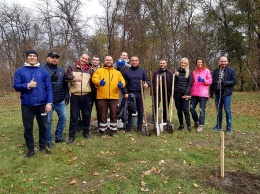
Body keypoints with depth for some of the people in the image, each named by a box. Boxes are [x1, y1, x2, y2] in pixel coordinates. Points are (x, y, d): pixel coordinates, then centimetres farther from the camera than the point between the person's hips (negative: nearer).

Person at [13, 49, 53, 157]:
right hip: (27, 105, 0)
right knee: (28, 128, 8)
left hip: (42, 104, 1)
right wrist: (27, 85, -19)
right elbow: (16, 86, -1)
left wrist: (49, 102, -8)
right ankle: (30, 149, 23)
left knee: (43, 126, 11)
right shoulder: (20, 71, 4)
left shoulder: (43, 71, 4)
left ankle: (43, 146, 28)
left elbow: (49, 88, 0)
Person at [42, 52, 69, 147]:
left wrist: (66, 95, 9)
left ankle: (59, 137, 26)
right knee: (48, 120, 4)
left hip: (60, 100, 5)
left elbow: (65, 84, 13)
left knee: (63, 118, 10)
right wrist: (50, 79, -24)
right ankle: (49, 140, 18)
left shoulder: (61, 70, 13)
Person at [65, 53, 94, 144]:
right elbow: (66, 76, -8)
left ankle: (86, 132, 27)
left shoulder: (90, 70, 10)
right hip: (75, 96, -2)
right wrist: (74, 78, -25)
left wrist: (91, 92, 10)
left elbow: (92, 82, 16)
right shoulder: (72, 67, 5)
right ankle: (71, 136, 8)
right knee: (74, 116, 0)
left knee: (87, 115, 10)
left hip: (86, 96, 2)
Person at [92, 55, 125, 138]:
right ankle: (103, 131, 16)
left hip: (114, 97, 2)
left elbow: (122, 80, 7)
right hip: (102, 97, -2)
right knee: (103, 115, 5)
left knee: (114, 114, 9)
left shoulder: (117, 72, 16)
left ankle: (113, 131, 21)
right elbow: (94, 78, -6)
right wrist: (99, 82, -29)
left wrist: (121, 84, -17)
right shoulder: (99, 71, 8)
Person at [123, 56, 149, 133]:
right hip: (130, 94, -1)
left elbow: (146, 80, 9)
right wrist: (125, 92, -7)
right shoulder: (126, 71, 5)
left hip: (140, 93, 1)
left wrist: (146, 84, -14)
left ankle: (139, 127, 16)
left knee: (140, 111, 6)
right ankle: (128, 128, 11)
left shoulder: (142, 71, 9)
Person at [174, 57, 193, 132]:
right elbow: (174, 82, 11)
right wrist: (175, 76, -8)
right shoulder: (177, 71, 11)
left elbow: (189, 84, -3)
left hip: (184, 94, -3)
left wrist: (186, 93, -12)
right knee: (179, 110, 8)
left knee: (185, 110, -6)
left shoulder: (189, 73, 2)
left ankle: (188, 126, 0)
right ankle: (181, 124, 20)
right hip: (177, 93, 3)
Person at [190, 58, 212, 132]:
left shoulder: (206, 71, 2)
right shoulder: (194, 72, 15)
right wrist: (191, 91, 12)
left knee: (202, 110, -2)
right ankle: (196, 121, 25)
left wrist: (203, 80, -19)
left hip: (203, 93, -5)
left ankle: (201, 125, 6)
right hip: (194, 93, 5)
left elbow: (210, 81, -2)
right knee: (192, 108, 5)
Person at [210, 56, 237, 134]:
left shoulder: (231, 70, -1)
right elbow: (213, 82, 14)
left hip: (226, 93, -4)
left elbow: (234, 81, -5)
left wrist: (225, 83, -21)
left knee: (227, 110, -3)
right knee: (219, 110, 12)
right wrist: (211, 92, 11)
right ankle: (219, 126, 23)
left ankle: (229, 128, 8)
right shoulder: (215, 71, 10)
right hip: (217, 93, 4)